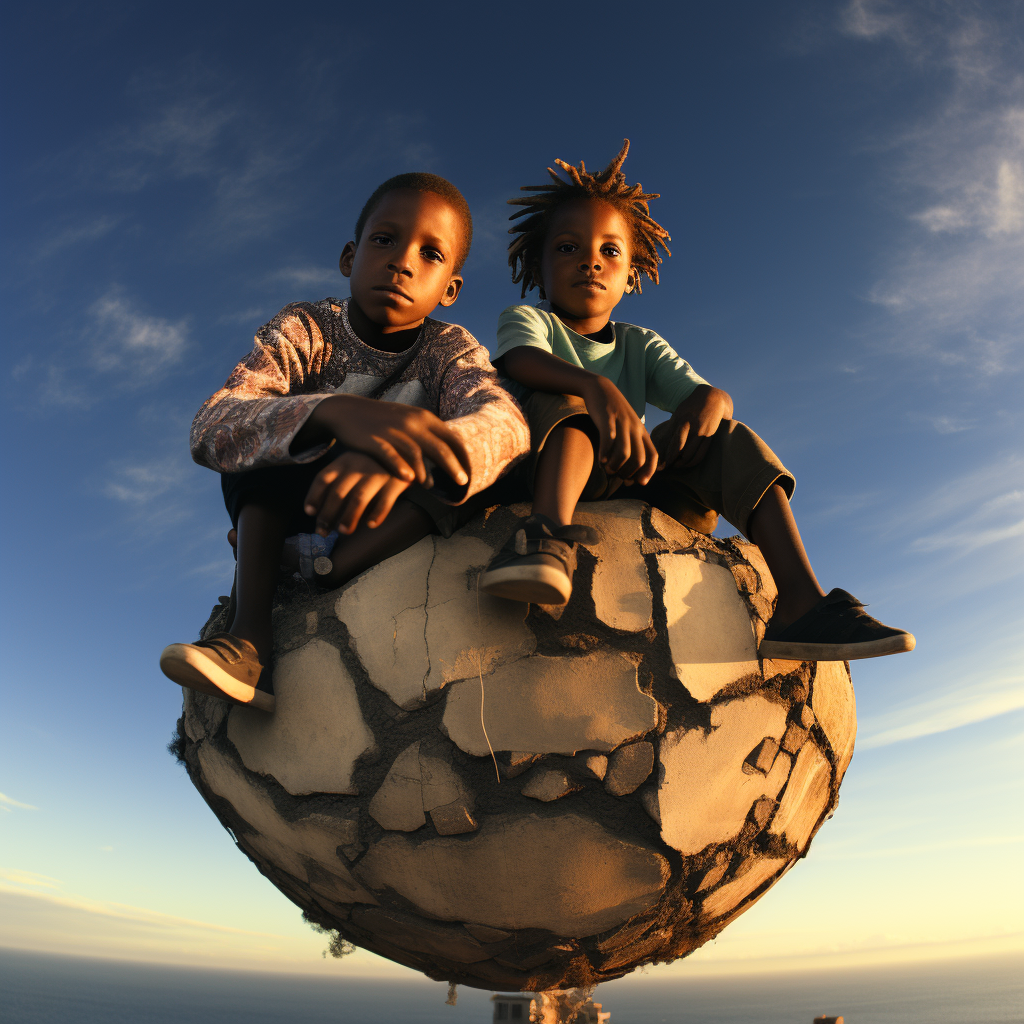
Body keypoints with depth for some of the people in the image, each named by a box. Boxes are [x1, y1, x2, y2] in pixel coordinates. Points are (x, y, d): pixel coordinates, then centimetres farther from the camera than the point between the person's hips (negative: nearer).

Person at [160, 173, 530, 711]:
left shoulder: (451, 350, -11)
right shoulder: (305, 329, -13)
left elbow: (503, 421, -36)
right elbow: (209, 430, -31)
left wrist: (399, 459, -59)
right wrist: (332, 412, -53)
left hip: (394, 537, 0)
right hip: (285, 536, 1)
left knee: (496, 458, -24)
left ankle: (318, 583, -30)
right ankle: (249, 631, -33)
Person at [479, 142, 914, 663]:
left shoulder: (640, 346, 21)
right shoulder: (524, 320, 11)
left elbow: (711, 392, 4)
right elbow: (523, 360, -17)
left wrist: (705, 405, -23)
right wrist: (599, 389, -38)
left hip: (638, 486, 4)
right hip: (550, 477, -3)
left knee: (734, 439, -13)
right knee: (564, 400, -26)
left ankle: (800, 603, -26)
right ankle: (549, 532, -54)